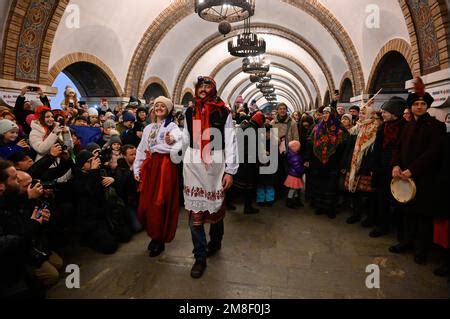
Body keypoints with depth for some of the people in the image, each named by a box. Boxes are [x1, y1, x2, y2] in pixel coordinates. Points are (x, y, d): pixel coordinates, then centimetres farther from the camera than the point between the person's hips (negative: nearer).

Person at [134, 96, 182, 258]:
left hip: (164, 166, -5)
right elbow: (141, 150, 19)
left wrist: (172, 139, -44)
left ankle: (159, 240, 13)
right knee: (146, 203, 4)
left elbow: (178, 137, -23)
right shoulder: (148, 128, 20)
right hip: (148, 167, 6)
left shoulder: (171, 126, 2)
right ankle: (155, 235, 25)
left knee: (159, 203, -4)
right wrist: (137, 169, 11)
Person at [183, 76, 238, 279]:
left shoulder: (224, 113, -3)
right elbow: (186, 139, 14)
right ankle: (200, 257, 11)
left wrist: (230, 171, -9)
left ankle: (215, 242, 40)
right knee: (194, 213, 1)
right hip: (193, 166, 3)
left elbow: (230, 143, -6)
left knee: (216, 208, 13)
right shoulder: (190, 113, 9)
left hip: (216, 166, -2)